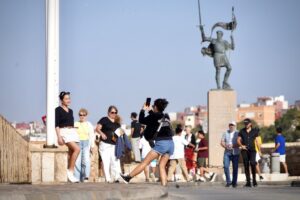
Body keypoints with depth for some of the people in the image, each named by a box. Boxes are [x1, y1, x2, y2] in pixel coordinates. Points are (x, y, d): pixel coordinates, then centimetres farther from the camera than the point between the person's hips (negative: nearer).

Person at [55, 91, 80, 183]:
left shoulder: (70, 111, 18)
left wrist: (74, 134, 19)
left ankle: (70, 175, 2)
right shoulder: (58, 110, -2)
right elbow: (56, 124, -8)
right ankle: (70, 171, -18)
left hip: (72, 131, 7)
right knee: (77, 149, -24)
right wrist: (59, 137, -16)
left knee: (71, 154, 0)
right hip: (64, 132, -7)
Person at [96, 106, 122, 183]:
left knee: (115, 161, -4)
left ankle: (116, 177, -5)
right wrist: (102, 133, -26)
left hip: (114, 145, 5)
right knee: (106, 162, -7)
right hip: (105, 144, -5)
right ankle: (108, 178, -7)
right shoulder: (104, 120, 1)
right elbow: (97, 128, -7)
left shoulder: (117, 123, 18)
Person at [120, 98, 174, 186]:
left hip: (161, 143, -6)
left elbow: (141, 120, 11)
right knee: (162, 166, 9)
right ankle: (164, 187, -2)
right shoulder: (166, 117, 15)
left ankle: (128, 177, 6)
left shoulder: (154, 116, -2)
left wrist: (143, 110, 24)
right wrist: (150, 111, 42)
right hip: (171, 143, 6)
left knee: (145, 162, -1)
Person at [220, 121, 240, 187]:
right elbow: (222, 142, 7)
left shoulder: (237, 133, 4)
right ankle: (228, 181, -2)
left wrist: (233, 146, -20)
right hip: (227, 152, 1)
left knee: (235, 168, 0)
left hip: (235, 153, -1)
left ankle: (234, 182, 9)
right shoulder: (225, 133, 12)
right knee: (226, 166, -12)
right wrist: (225, 146, -13)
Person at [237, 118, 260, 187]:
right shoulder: (242, 131, 9)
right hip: (244, 151, 2)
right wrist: (241, 145, -10)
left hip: (252, 150, -2)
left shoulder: (254, 131, 7)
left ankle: (254, 179, -7)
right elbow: (238, 140, 9)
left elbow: (257, 141, 9)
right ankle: (248, 182, 4)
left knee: (252, 163, -21)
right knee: (246, 165, 0)